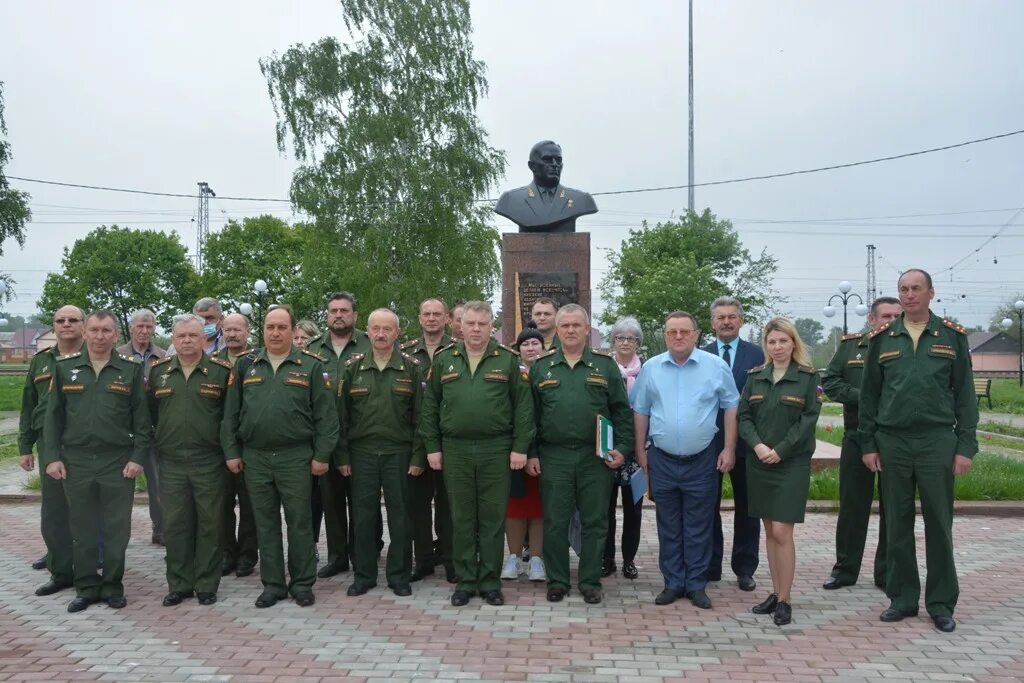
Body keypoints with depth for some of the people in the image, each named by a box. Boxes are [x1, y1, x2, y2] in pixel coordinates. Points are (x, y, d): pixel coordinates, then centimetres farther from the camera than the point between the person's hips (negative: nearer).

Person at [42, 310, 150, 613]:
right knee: (82, 529, 10)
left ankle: (113, 586, 18)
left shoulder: (131, 369, 1)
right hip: (76, 462, 2)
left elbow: (141, 418, 1)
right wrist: (52, 457, 0)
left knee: (116, 529, 5)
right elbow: (53, 416, 7)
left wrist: (138, 457, -5)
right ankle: (86, 587, 22)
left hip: (118, 462, -1)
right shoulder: (65, 368, 6)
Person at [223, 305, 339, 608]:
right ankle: (273, 585, 21)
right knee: (266, 524, 10)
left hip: (295, 457, -3)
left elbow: (326, 415, -3)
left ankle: (302, 584, 17)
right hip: (255, 458, 3)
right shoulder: (246, 365, 8)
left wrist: (321, 455, -8)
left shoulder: (311, 366, -1)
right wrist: (232, 452, 4)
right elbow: (231, 412, 10)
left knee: (299, 522, 4)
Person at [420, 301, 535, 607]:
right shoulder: (443, 359, 7)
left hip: (496, 450, -1)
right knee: (461, 519, 9)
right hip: (455, 451, 2)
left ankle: (490, 582, 17)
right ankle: (465, 581, 20)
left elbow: (523, 405, -2)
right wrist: (432, 447, 3)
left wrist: (520, 447, -7)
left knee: (493, 519, 6)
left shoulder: (508, 359, 1)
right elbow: (429, 406, 8)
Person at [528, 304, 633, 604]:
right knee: (555, 522, 6)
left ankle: (591, 582, 19)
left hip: (596, 457, 0)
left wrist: (622, 449, -3)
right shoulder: (541, 366, 7)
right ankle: (557, 581, 20)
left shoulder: (605, 364, 5)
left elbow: (622, 411, 5)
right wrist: (532, 454, 2)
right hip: (553, 458, 1)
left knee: (595, 522, 6)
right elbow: (530, 414, 7)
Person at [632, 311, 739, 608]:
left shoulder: (716, 366, -3)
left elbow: (731, 407, 1)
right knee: (668, 527, 11)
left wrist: (729, 449, -3)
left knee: (699, 528, 8)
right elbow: (641, 411, 8)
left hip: (702, 461, -2)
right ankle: (673, 583, 23)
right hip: (662, 461, 2)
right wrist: (640, 450, 7)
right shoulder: (651, 368, 2)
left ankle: (696, 584, 20)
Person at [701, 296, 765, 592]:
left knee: (746, 508, 9)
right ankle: (710, 566, 21)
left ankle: (745, 569, 22)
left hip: (746, 442, 0)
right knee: (708, 507, 9)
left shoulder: (757, 354, 1)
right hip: (709, 442, 1)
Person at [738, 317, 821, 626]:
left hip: (791, 463, -4)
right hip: (758, 462, 4)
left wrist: (780, 450, -14)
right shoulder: (755, 377, 9)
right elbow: (744, 416, 5)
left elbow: (808, 420, -7)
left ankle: (785, 600, 3)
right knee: (769, 531, 10)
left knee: (782, 532, -8)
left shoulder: (808, 378, -2)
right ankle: (776, 593, 20)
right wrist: (757, 445, -11)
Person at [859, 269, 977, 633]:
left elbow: (965, 394, 3)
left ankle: (941, 603, 16)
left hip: (937, 441, -1)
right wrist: (868, 445, 3)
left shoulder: (952, 336, 4)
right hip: (892, 442, 1)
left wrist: (966, 446, -4)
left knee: (939, 523, 4)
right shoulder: (882, 339, 7)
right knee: (897, 524, 8)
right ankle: (902, 598, 19)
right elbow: (869, 394, 8)